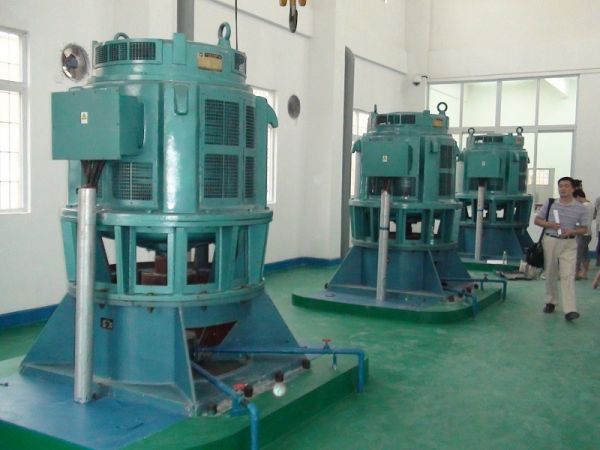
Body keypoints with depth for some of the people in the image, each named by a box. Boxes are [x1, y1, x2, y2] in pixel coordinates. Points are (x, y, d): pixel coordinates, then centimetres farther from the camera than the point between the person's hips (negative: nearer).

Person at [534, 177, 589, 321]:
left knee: (568, 276, -10)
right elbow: (537, 220, 8)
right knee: (550, 274, 10)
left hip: (569, 244, -2)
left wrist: (572, 231, -15)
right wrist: (550, 225, -10)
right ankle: (550, 302, 27)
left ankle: (570, 310, -15)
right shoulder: (550, 203, 4)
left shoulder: (580, 208, 2)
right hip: (550, 241, 2)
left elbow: (584, 229, 7)